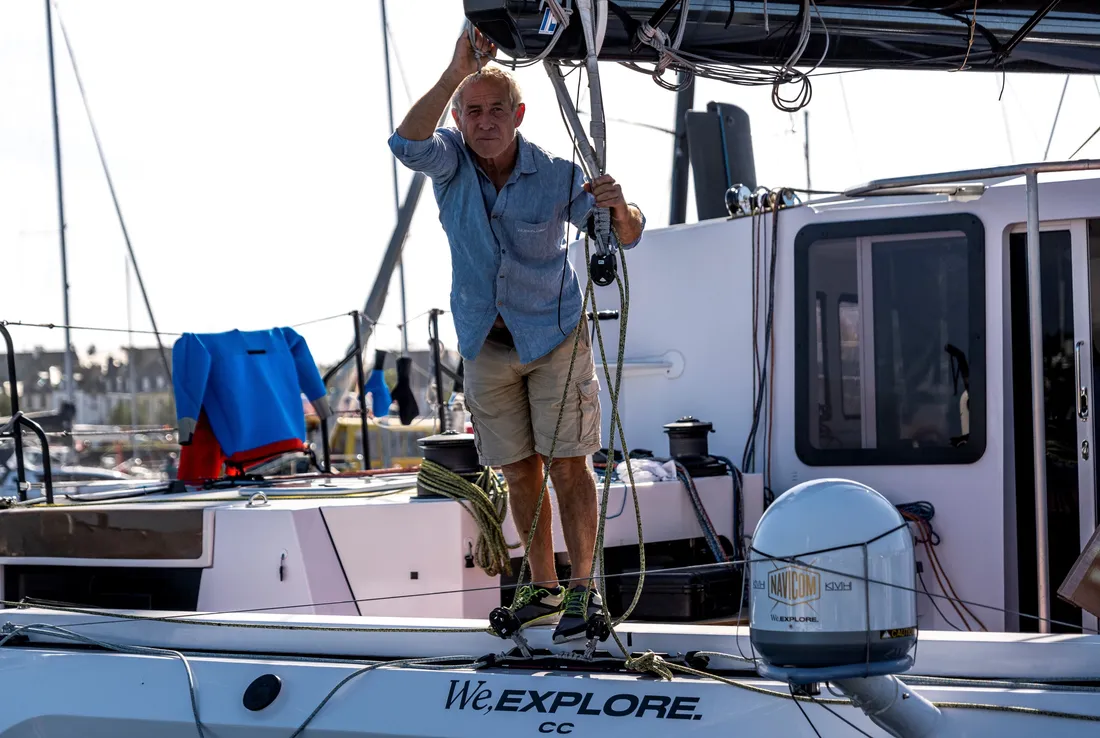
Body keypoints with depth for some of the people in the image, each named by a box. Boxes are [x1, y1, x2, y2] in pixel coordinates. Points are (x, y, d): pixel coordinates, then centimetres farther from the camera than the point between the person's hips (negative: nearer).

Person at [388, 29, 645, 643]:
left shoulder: (556, 176, -16)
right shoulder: (450, 160, -12)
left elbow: (628, 236, -11)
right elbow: (407, 144, -35)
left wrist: (618, 205, -36)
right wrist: (458, 71, -43)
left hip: (555, 335, -3)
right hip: (486, 342, 3)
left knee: (566, 464, -7)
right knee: (519, 470, 9)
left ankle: (583, 589, -2)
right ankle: (543, 587, 19)